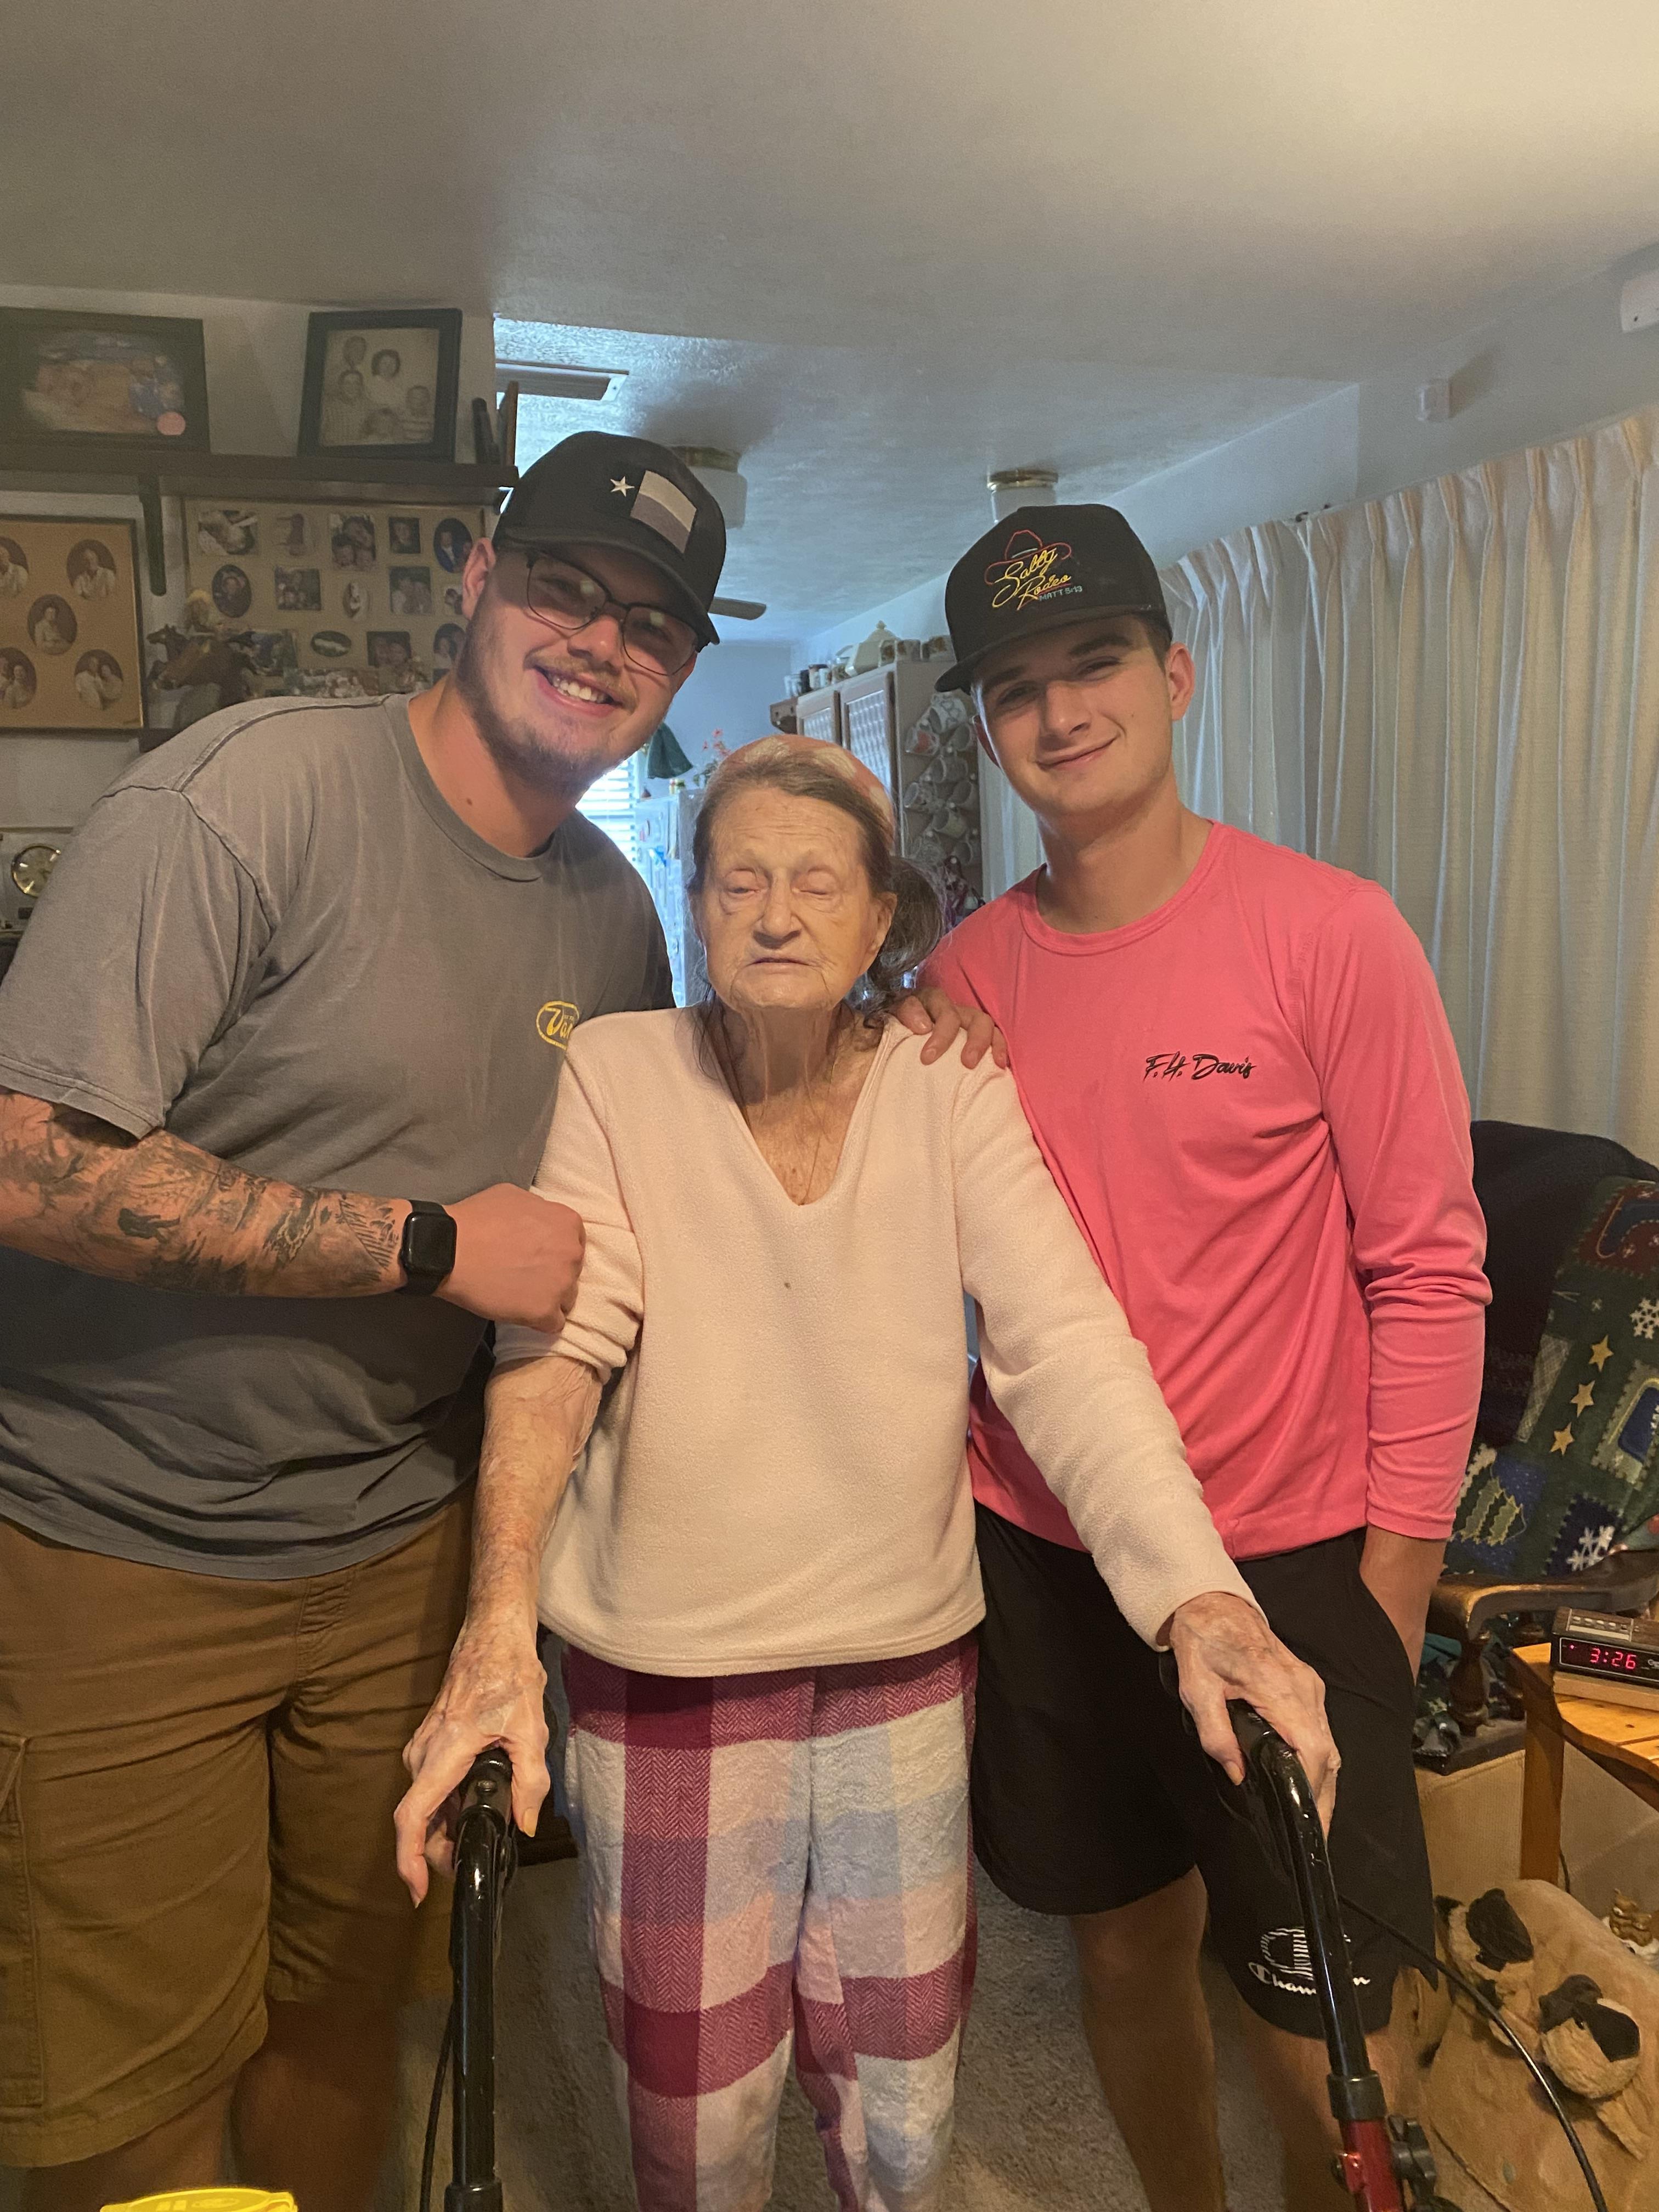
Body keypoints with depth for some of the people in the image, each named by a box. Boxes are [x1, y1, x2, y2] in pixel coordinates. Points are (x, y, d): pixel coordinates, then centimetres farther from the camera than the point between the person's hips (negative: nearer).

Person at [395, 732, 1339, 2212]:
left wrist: (1198, 1595, -28)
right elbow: (554, 1344, -18)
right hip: (667, 1664, -1)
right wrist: (498, 1621, -32)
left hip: (906, 1657, 2)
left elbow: (1067, 1345, -15)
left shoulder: (949, 1086, -5)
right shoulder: (617, 1074, -7)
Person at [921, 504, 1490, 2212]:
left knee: (1316, 2031, 8)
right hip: (1040, 1557, 4)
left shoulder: (1328, 930, -11)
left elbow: (1428, 1268, -9)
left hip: (1289, 1561, -3)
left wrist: (1395, 1577, -8)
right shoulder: (964, 976, 0)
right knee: (1125, 1940, 21)